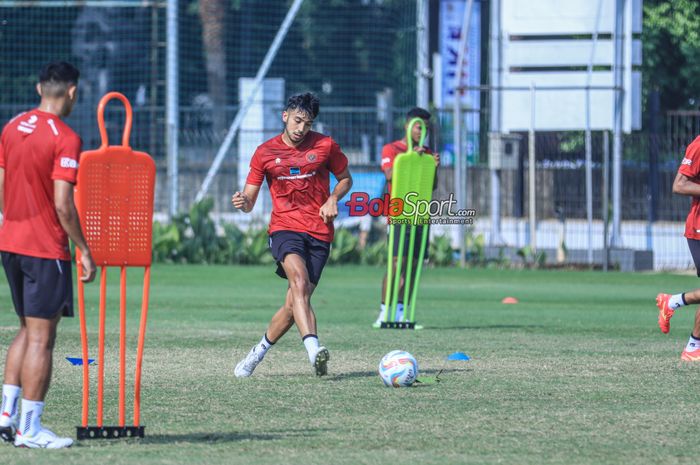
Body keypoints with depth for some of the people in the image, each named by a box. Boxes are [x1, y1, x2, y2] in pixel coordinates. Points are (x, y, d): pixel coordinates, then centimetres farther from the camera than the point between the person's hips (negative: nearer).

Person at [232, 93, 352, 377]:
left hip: (319, 234, 1)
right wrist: (242, 202, -17)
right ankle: (314, 349, -46)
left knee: (294, 305, -3)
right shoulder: (265, 153, 6)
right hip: (285, 228, -1)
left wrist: (333, 199, -1)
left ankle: (258, 353, 21)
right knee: (299, 280, -31)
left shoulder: (325, 146, 6)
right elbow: (249, 201, 8)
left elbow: (345, 178, 20)